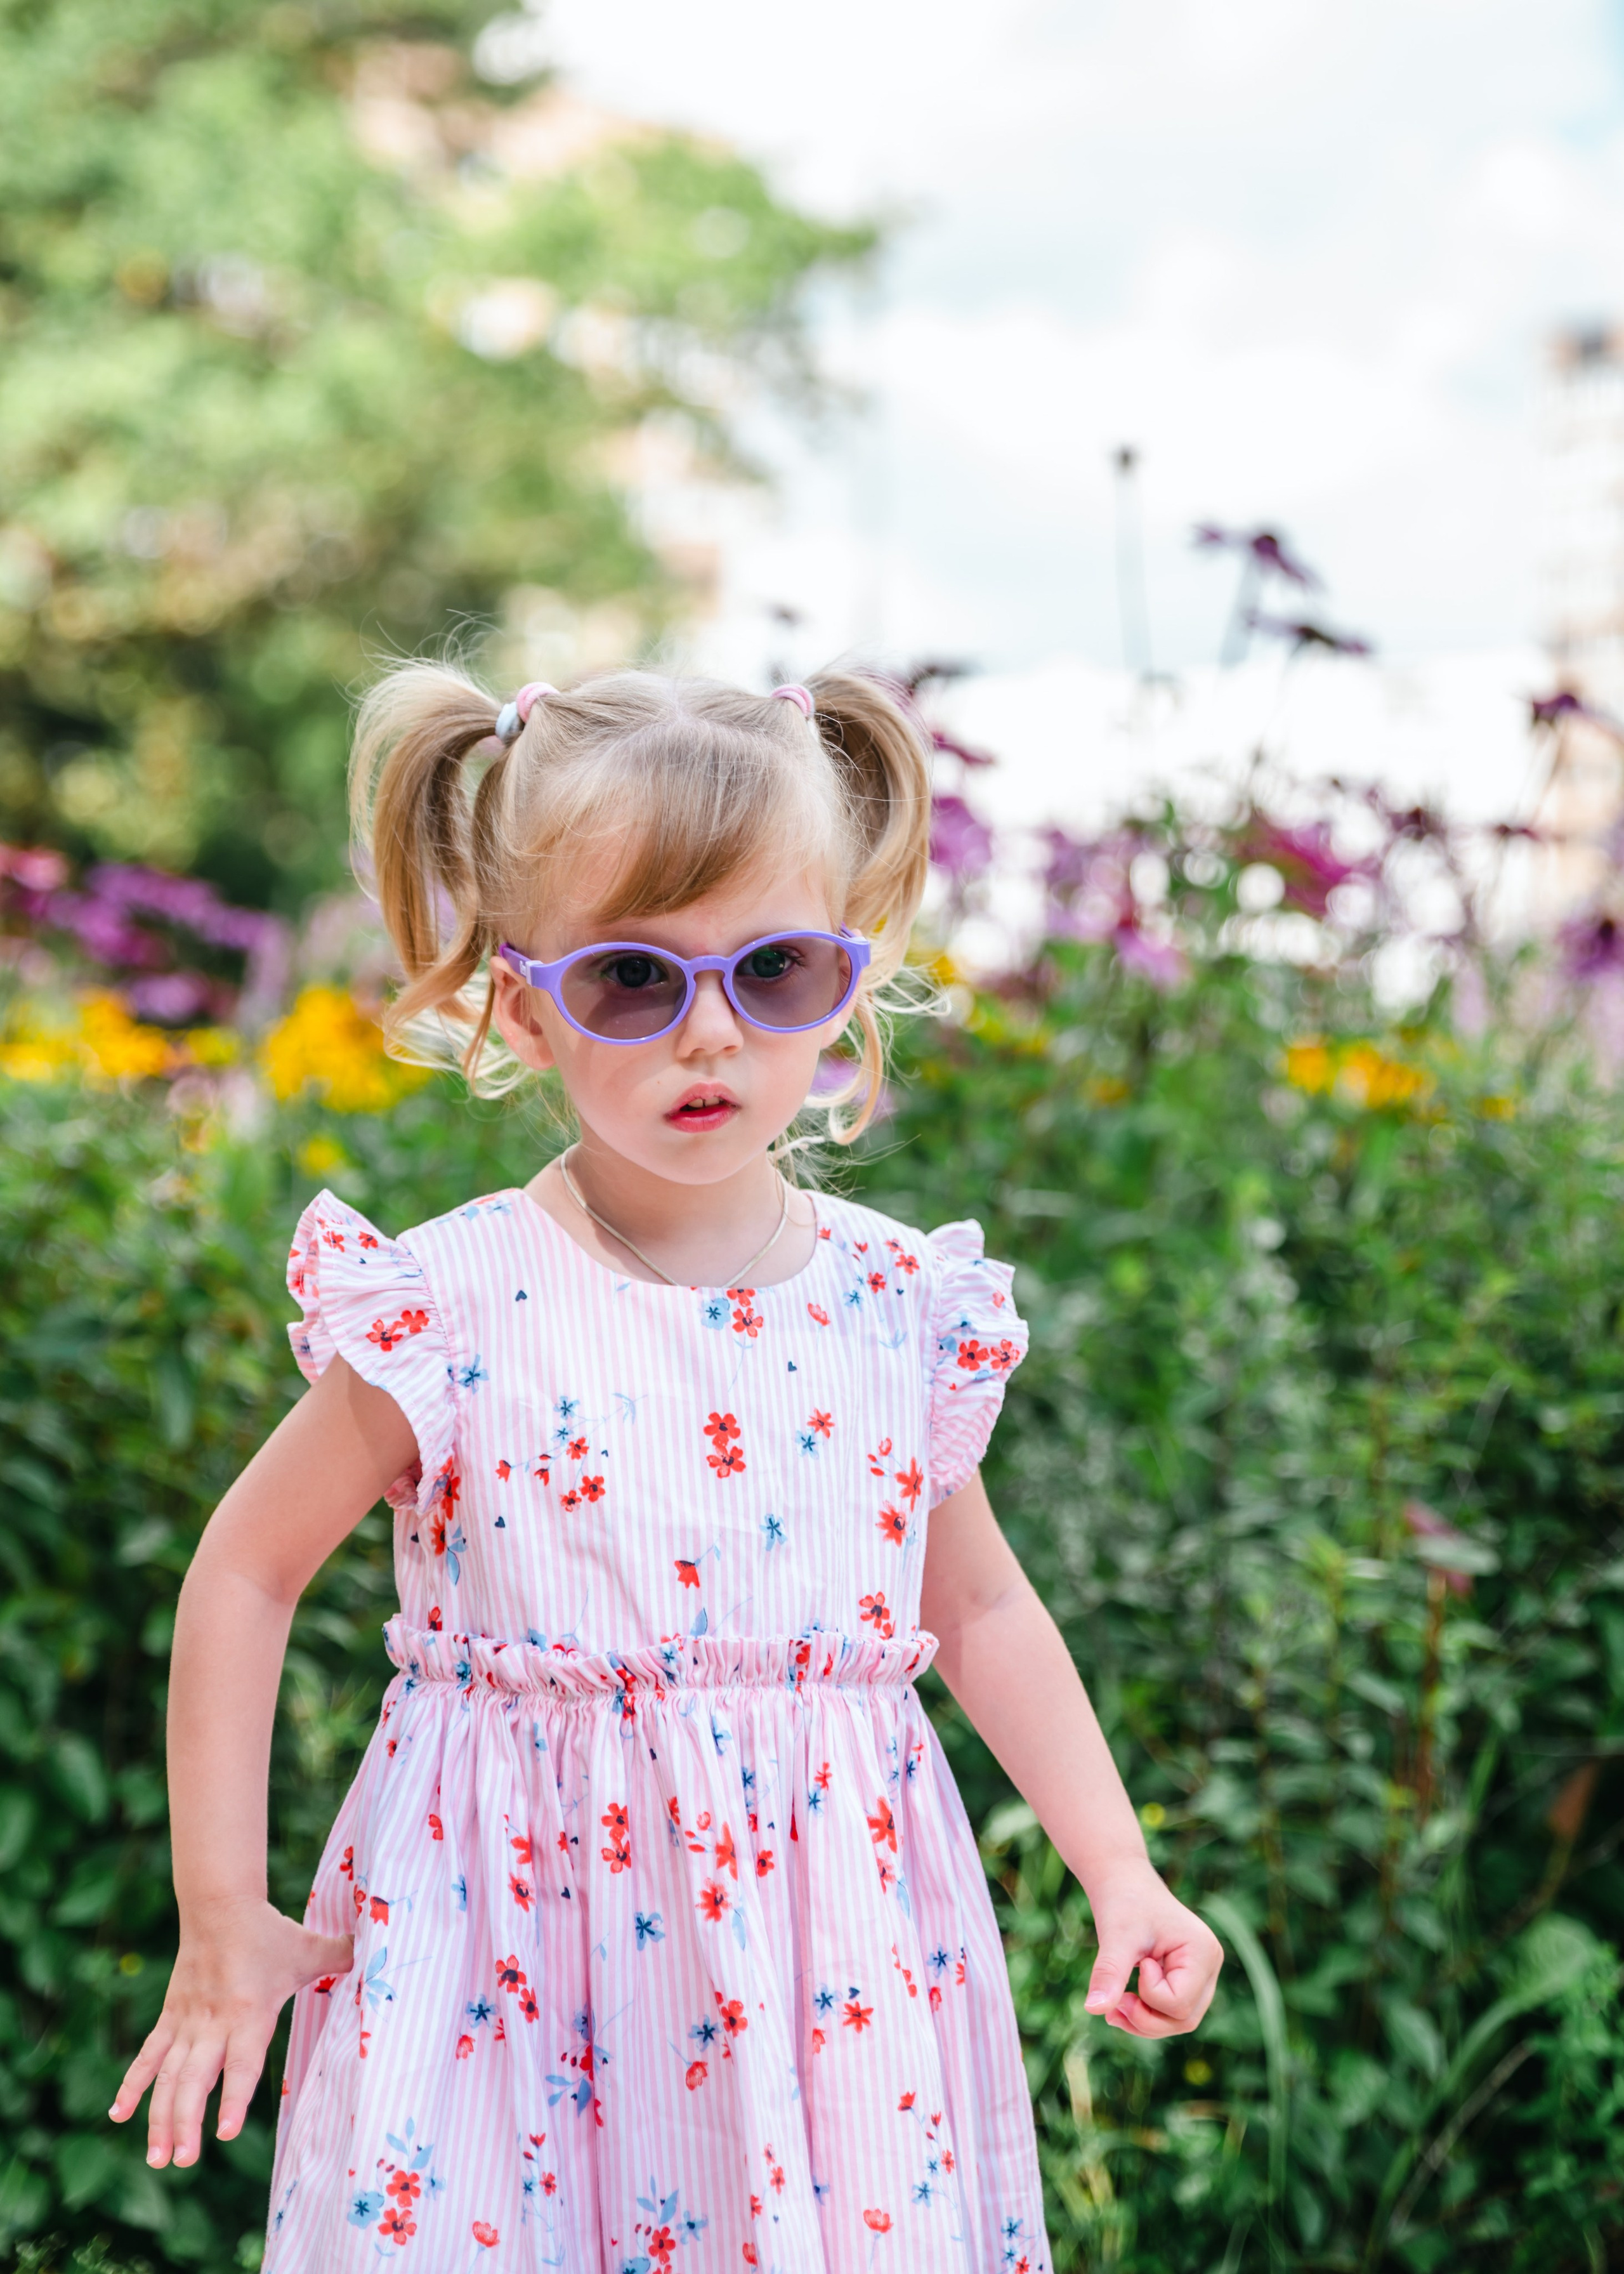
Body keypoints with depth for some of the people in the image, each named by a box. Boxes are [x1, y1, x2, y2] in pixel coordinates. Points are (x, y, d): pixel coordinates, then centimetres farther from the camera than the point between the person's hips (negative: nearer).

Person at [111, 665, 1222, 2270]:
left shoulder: (901, 1306, 0)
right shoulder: (450, 1310, -11)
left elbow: (980, 1610, 14)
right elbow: (245, 1576, -1)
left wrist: (1120, 1875, 9)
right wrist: (221, 1929, 1)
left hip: (834, 1964, 3)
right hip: (520, 1982, -3)